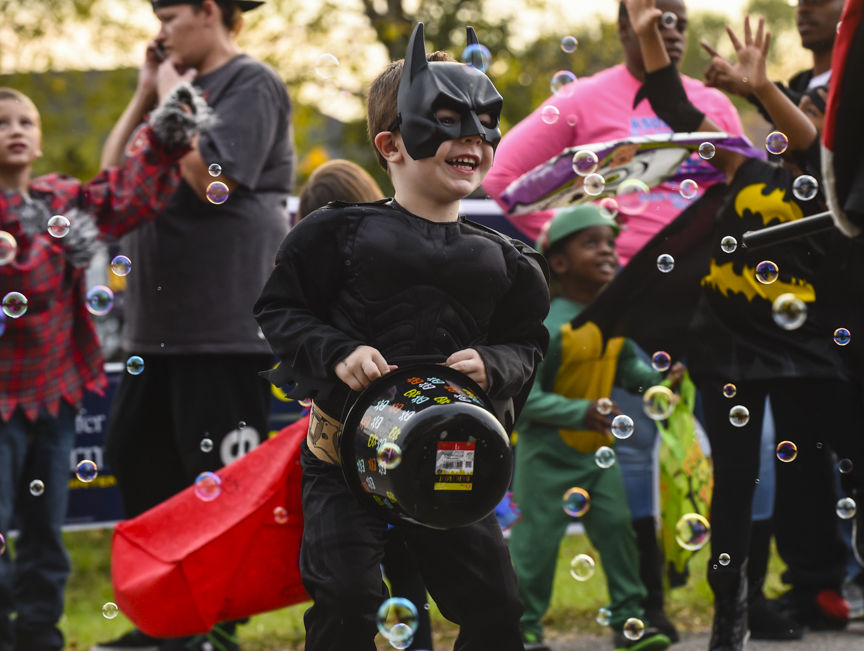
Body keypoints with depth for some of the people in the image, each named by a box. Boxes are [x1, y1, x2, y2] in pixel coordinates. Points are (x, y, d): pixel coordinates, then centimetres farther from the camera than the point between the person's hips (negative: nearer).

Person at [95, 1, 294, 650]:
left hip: (226, 318, -10)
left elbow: (213, 180, -18)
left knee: (221, 470, -7)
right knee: (136, 450, 12)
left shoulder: (251, 85, -6)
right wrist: (146, 94, 9)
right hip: (163, 318, 10)